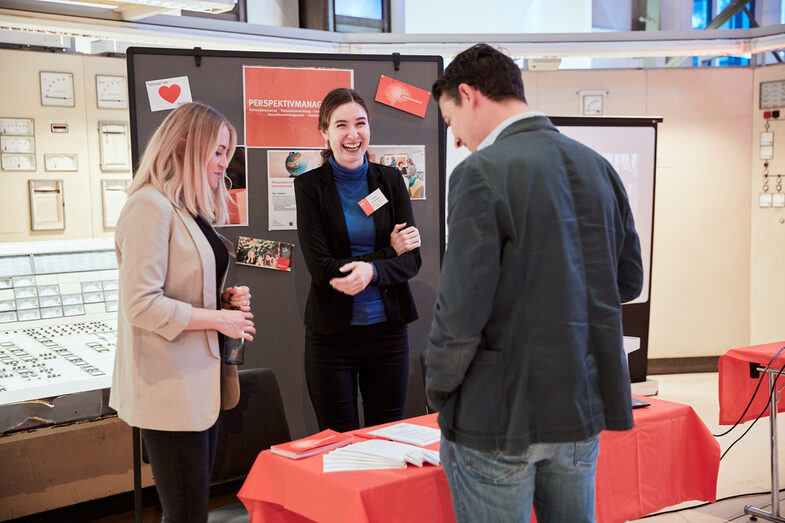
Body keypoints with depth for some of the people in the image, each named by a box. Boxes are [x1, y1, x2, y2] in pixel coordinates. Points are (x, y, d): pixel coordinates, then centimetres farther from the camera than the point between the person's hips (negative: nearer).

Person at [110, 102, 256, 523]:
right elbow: (141, 305, -22)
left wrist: (224, 300, 6)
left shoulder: (193, 211, 15)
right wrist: (219, 319, -15)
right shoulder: (151, 205, -15)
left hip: (199, 383, 10)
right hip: (170, 389, -9)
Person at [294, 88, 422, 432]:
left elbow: (412, 260, -1)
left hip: (388, 329, 2)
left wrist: (372, 270, -21)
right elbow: (321, 268, -11)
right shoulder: (310, 186, -3)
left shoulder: (390, 180, 5)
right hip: (331, 334, -2)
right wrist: (389, 252, -10)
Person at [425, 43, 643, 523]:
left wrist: (438, 389, -4)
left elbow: (463, 310, -19)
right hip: (584, 408, 7)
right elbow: (629, 281, 11)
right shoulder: (598, 167, 4)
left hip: (501, 414, -6)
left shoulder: (482, 173, -16)